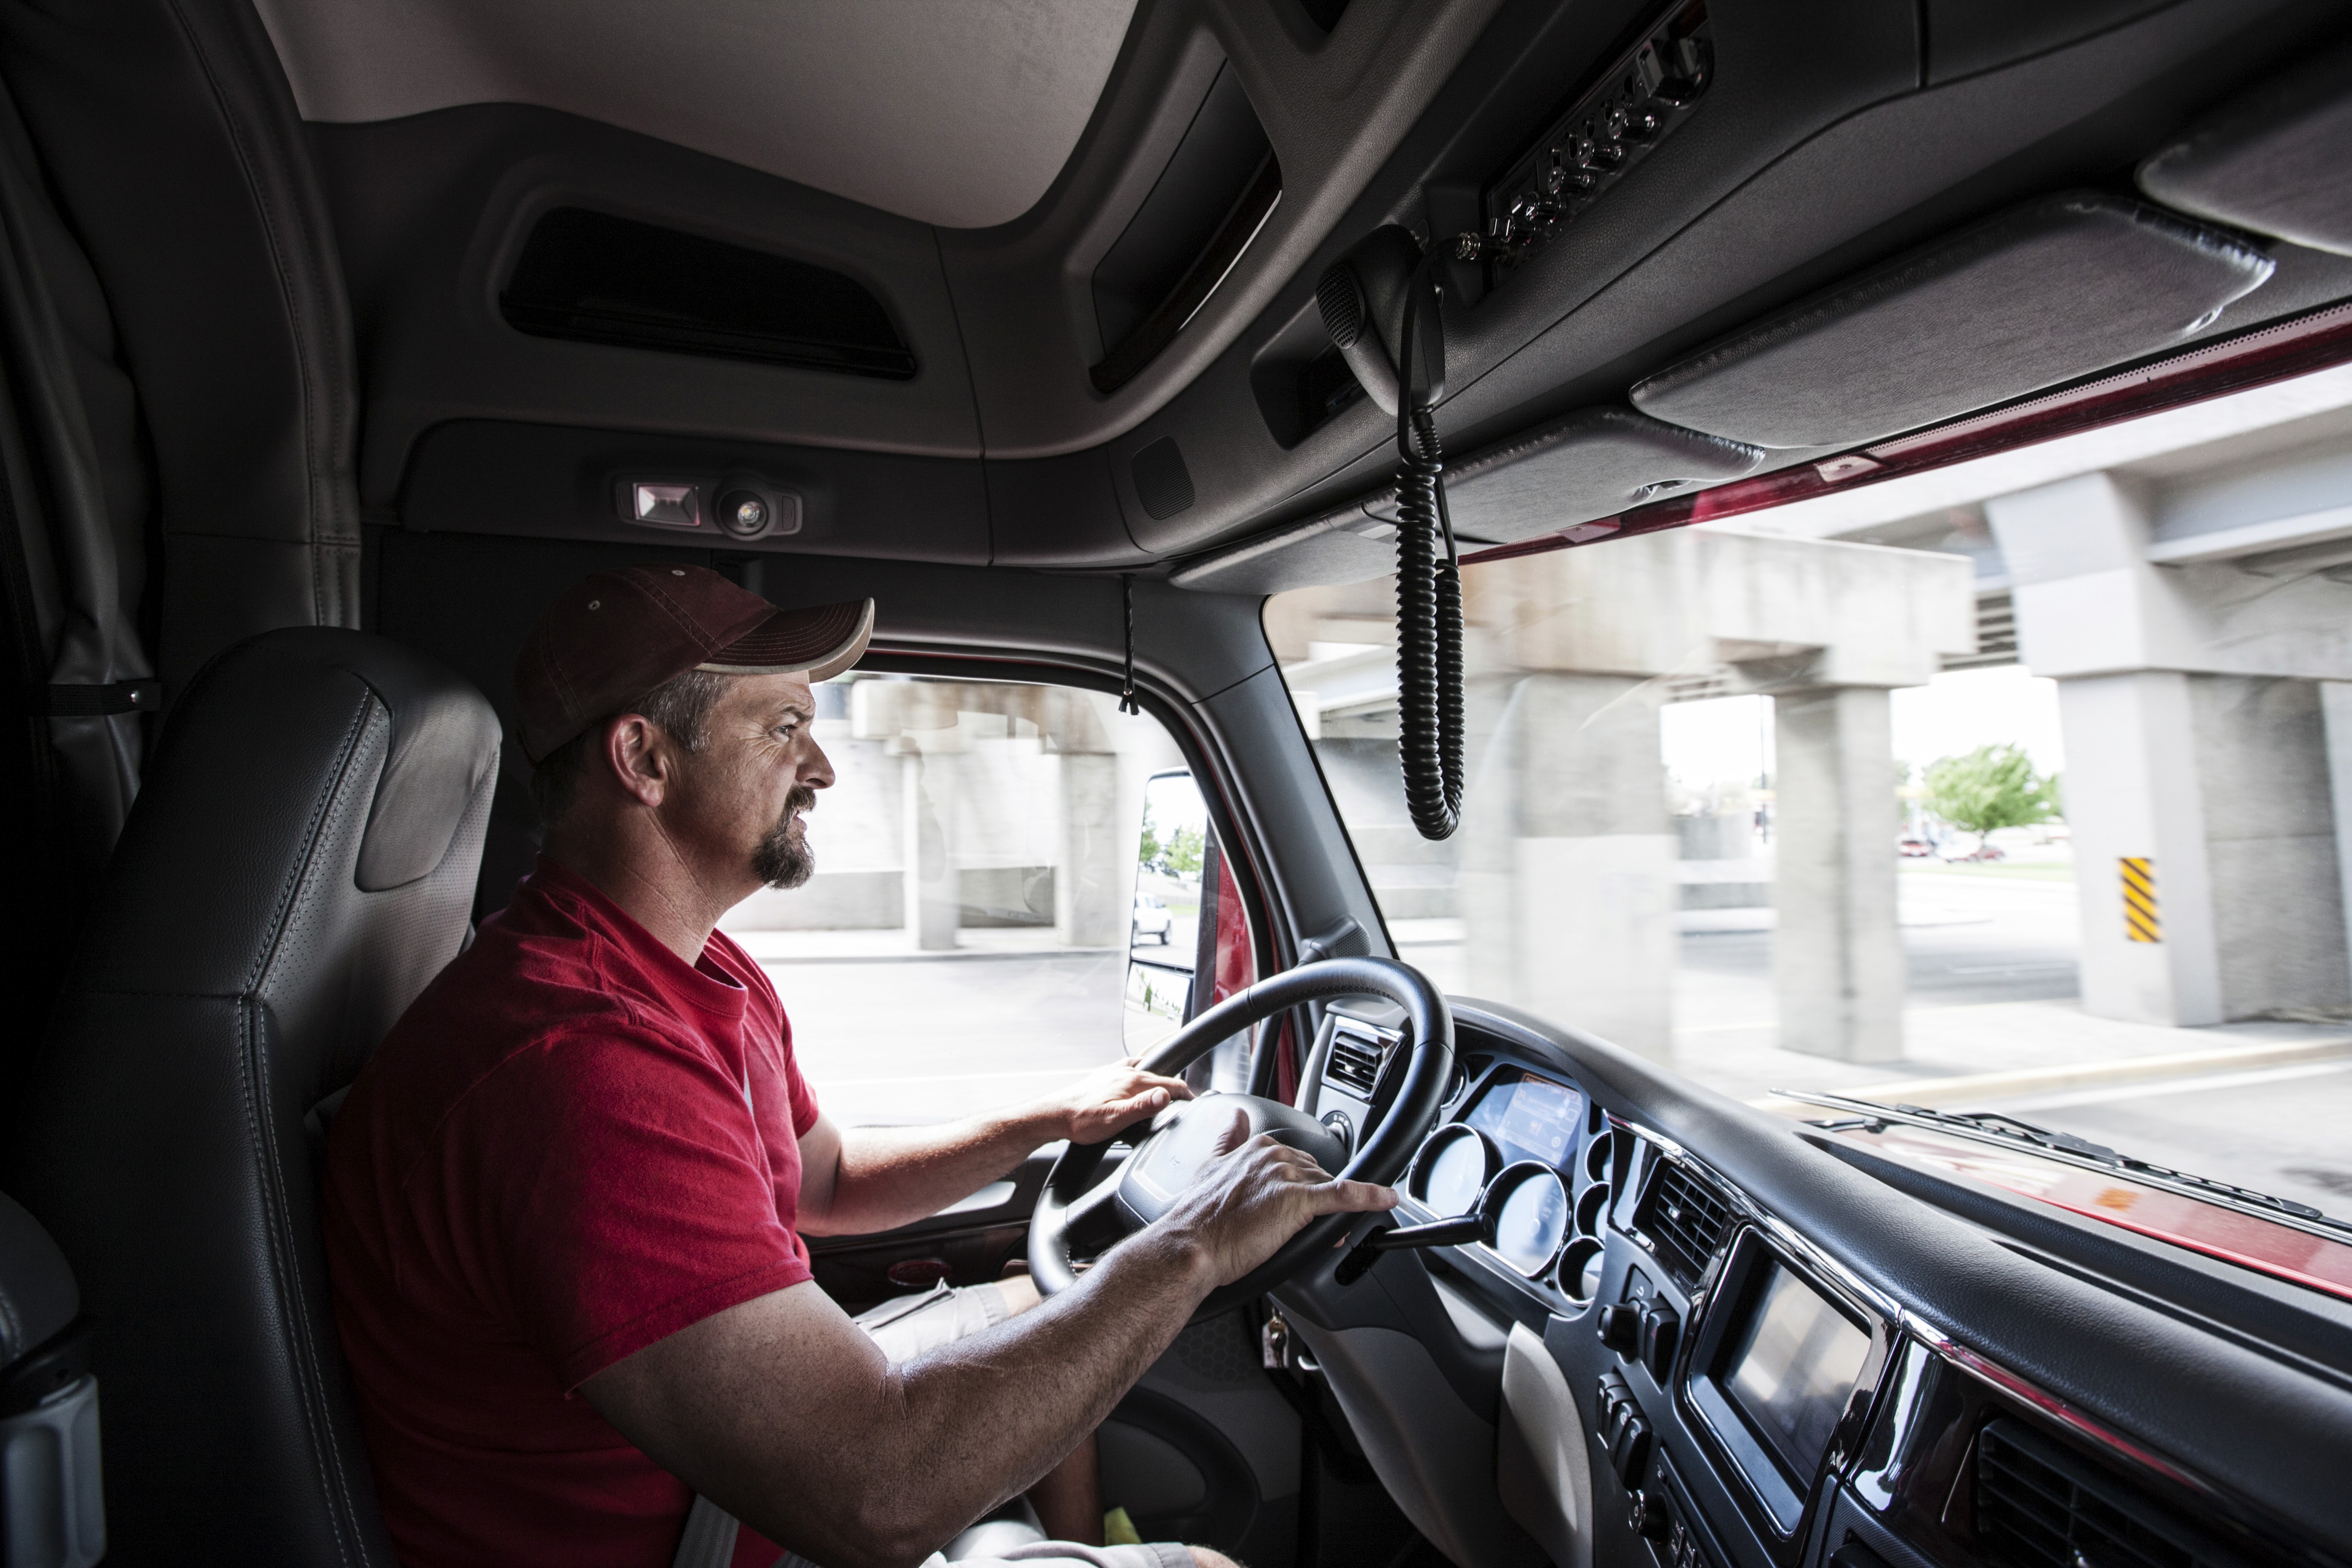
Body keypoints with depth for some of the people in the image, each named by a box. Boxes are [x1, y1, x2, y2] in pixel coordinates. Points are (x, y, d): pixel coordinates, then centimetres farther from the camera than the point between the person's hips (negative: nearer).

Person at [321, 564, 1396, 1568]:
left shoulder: (706, 979, 0)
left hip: (763, 1467, 9)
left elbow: (826, 1180, 15)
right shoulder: (579, 1064, -35)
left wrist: (1046, 1126, 4)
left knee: (1034, 1314, 20)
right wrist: (1187, 1250, -29)